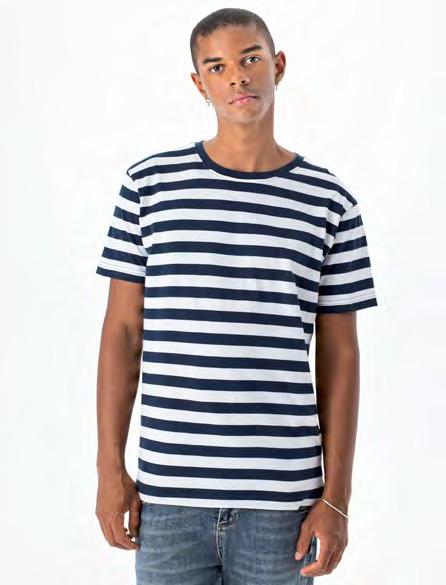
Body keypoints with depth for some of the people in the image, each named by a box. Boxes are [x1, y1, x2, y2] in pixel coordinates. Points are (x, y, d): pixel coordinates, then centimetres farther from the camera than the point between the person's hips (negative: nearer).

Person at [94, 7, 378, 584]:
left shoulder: (328, 202, 2)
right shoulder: (150, 183, 1)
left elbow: (339, 356, 4)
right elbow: (122, 331, 3)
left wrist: (336, 497, 0)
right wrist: (110, 468, -1)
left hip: (283, 494, 0)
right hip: (169, 490, 0)